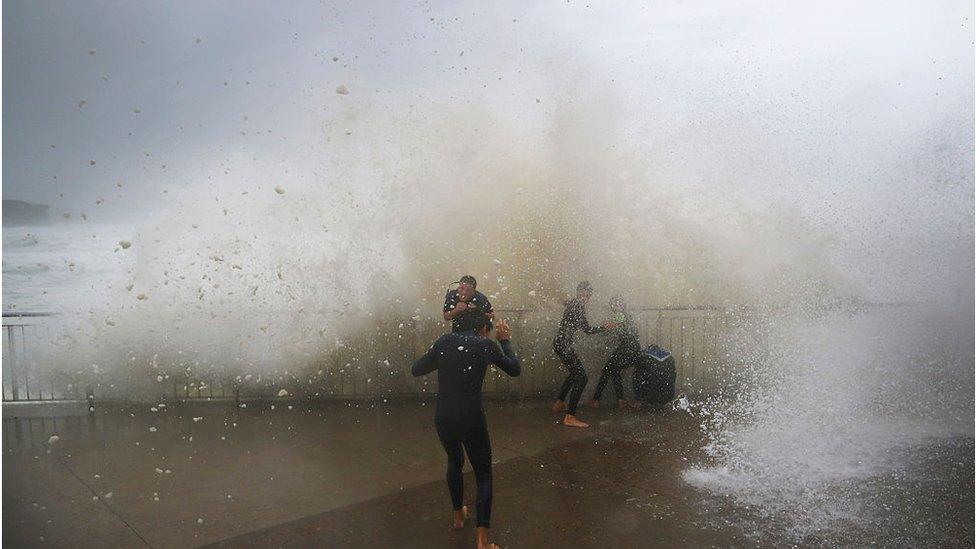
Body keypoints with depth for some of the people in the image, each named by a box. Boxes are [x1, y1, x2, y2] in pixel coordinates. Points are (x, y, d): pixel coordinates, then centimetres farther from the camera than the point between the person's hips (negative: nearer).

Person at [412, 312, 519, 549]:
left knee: (454, 461, 30)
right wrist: (505, 341, 19)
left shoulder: (445, 341, 2)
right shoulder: (486, 345, -3)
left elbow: (417, 369, 7)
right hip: (471, 420, -3)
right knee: (483, 474, 10)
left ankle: (458, 515, 45)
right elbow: (515, 369, 9)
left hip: (443, 419, 4)